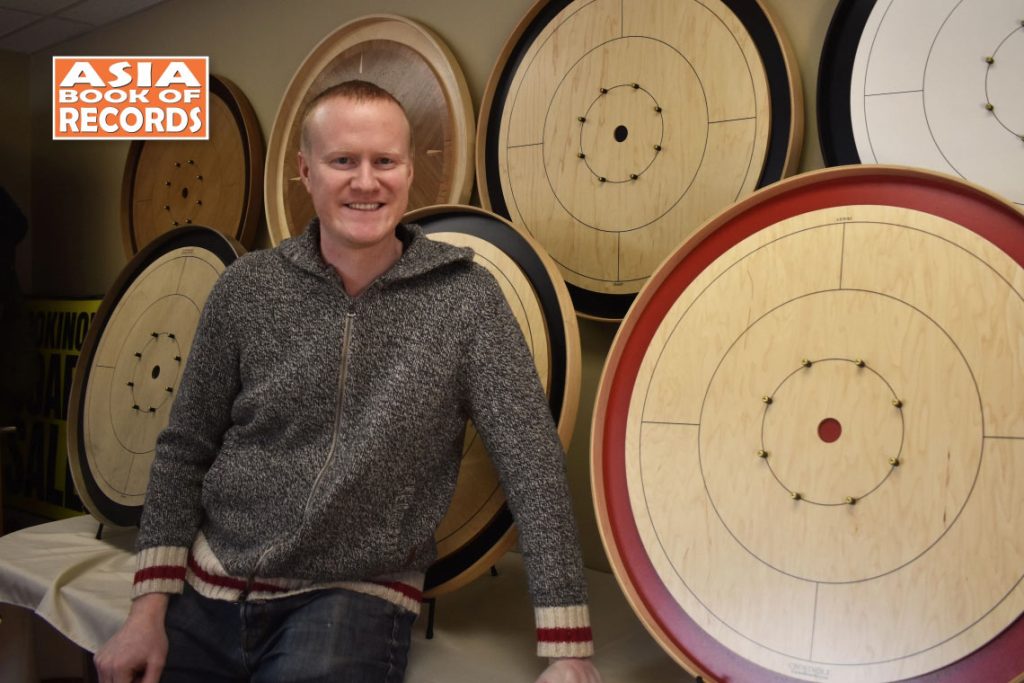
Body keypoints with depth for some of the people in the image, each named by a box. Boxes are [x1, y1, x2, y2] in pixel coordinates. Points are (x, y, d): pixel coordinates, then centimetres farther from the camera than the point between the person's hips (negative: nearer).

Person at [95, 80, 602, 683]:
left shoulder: (463, 295, -9)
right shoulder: (248, 287, -2)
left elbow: (533, 464, -13)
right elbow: (185, 450, 5)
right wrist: (151, 606, -1)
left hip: (354, 600, -2)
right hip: (207, 595, 3)